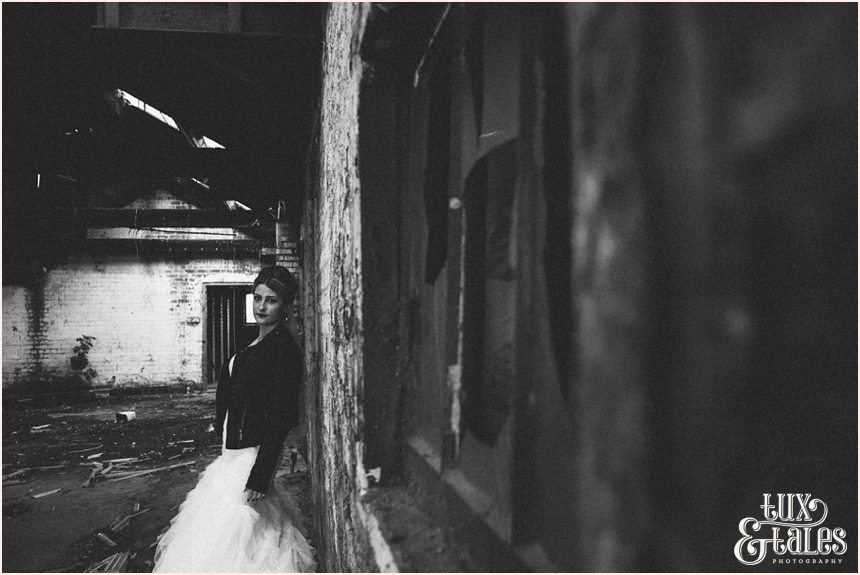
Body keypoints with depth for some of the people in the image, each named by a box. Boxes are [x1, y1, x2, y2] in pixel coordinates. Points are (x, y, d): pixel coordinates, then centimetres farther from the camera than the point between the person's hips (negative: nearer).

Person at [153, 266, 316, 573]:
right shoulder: (256, 344, 10)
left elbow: (281, 418, -21)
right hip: (234, 451, 9)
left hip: (255, 453, -9)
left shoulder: (284, 348, -17)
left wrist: (259, 477, -23)